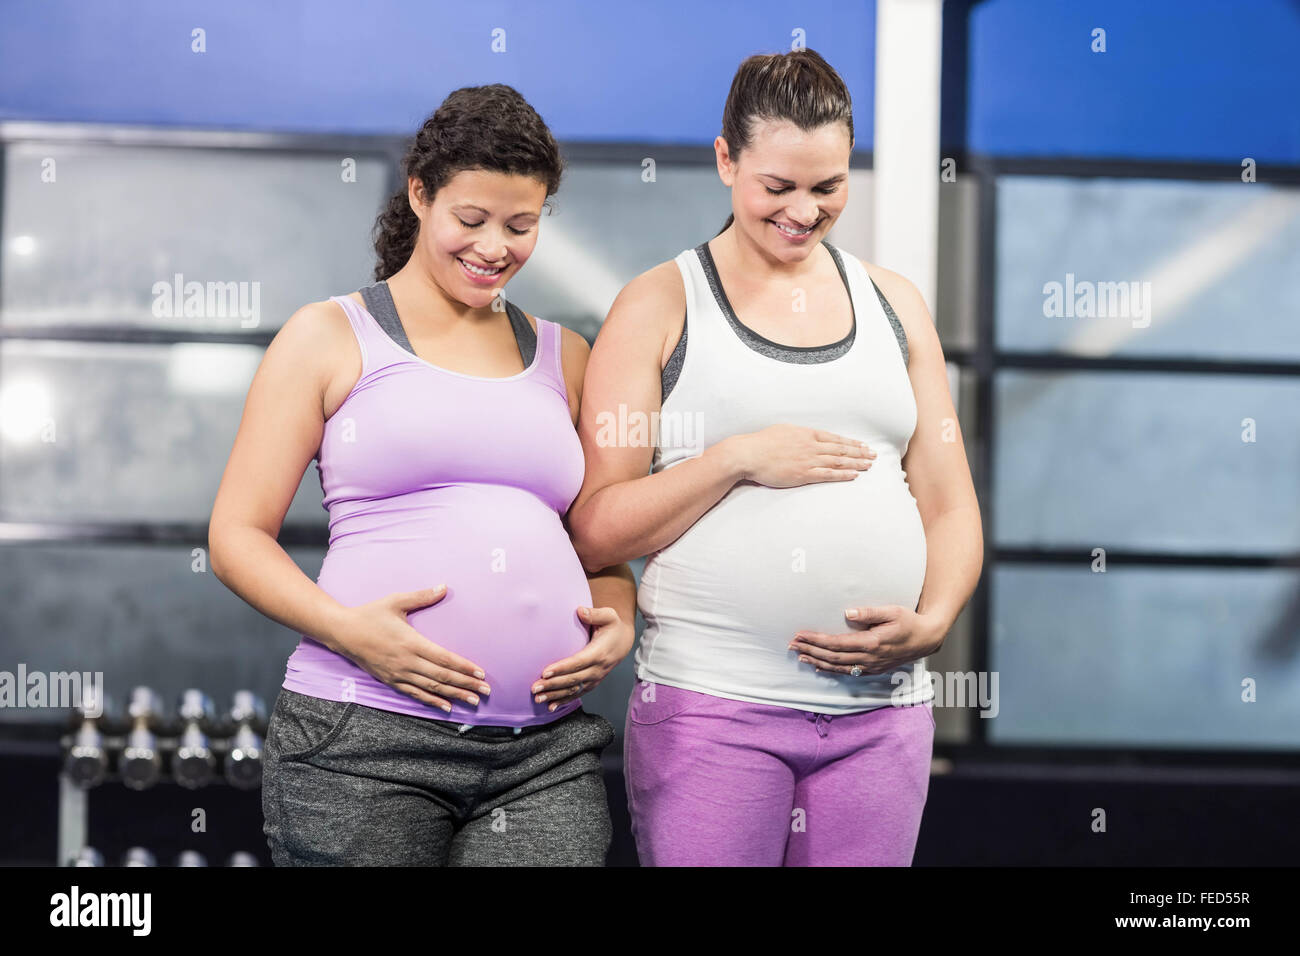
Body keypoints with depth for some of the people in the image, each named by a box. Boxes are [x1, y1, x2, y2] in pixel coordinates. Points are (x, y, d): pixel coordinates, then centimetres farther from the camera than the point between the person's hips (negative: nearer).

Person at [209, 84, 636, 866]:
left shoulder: (563, 357, 19)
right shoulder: (331, 338, 7)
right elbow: (238, 534, 3)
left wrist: (618, 621, 2)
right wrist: (344, 627, -14)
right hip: (365, 741, -3)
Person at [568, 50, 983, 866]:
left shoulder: (893, 304, 13)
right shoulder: (660, 307, 3)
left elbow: (949, 506, 13)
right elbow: (594, 531, -3)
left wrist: (932, 621, -5)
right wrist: (738, 459, -14)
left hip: (881, 712, 3)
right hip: (709, 707, -3)